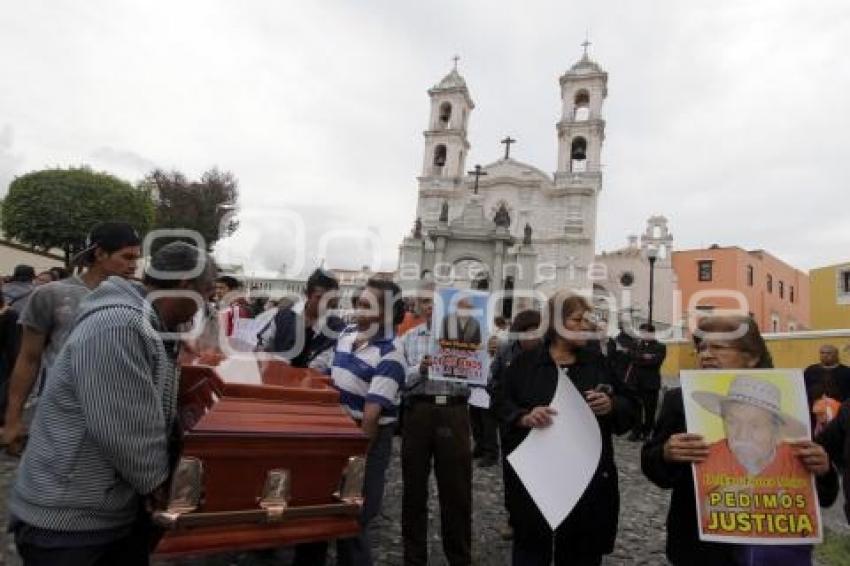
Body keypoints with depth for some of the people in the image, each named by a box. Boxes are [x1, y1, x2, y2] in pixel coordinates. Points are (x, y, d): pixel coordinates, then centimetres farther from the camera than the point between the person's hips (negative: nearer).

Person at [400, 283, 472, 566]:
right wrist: (420, 369, -19)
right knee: (414, 487, 11)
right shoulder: (408, 339, 7)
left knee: (456, 489, 7)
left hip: (454, 412, -1)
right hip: (418, 412, 1)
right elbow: (399, 380, -2)